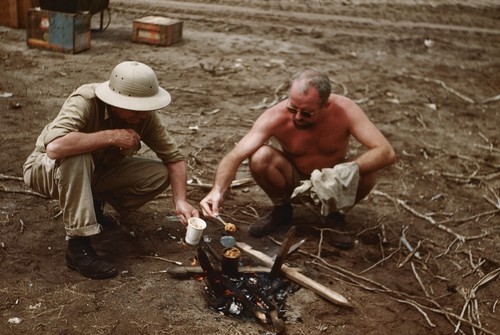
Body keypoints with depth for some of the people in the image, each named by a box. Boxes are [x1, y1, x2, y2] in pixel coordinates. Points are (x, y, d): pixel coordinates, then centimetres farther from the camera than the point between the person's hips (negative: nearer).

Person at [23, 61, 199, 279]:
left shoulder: (145, 115, -18)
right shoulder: (85, 102, -33)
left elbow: (173, 156, -10)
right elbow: (54, 147, -48)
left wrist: (180, 200, -24)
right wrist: (112, 136, -41)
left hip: (96, 172, 5)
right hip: (47, 170, -5)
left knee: (160, 174, -13)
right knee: (77, 156, -39)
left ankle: (94, 204, 5)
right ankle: (78, 247, -29)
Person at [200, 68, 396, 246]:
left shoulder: (344, 110, -28)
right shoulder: (276, 116, -29)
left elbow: (386, 153, -32)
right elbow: (235, 156, -34)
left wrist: (350, 170, -48)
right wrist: (218, 191, -51)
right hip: (293, 181, 0)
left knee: (366, 174, -31)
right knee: (260, 157, -30)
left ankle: (334, 214, 2)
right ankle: (281, 210, 0)